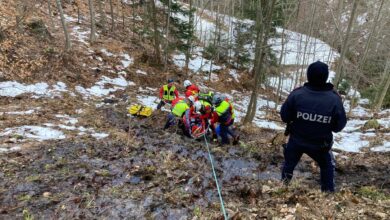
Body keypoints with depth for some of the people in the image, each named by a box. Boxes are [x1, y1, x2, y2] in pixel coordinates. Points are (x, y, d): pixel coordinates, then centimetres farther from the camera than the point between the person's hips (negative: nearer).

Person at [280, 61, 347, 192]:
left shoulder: (297, 94, -21)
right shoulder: (334, 99, -20)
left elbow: (284, 116, -11)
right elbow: (339, 126, -9)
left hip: (297, 140, 1)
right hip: (320, 144, 0)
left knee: (289, 164, 25)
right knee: (327, 167, 28)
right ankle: (328, 192, 37)